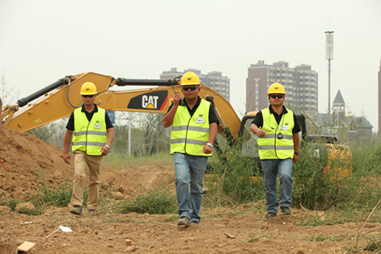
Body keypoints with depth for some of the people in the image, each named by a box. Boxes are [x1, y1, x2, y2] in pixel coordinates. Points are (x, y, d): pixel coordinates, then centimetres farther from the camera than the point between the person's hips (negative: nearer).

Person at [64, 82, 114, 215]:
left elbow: (110, 131, 2)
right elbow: (69, 133, 13)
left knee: (94, 180, 7)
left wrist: (107, 145, -16)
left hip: (96, 153, 1)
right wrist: (65, 152, 12)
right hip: (80, 150, -1)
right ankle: (77, 205, -24)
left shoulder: (102, 114, 5)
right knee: (78, 175, -21)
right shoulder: (76, 114, 6)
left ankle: (92, 208, 17)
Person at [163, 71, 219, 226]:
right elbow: (165, 123, -4)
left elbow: (213, 126, -5)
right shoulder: (176, 106, 8)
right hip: (180, 151, 0)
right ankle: (184, 214, -20)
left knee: (197, 187, 6)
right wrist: (175, 106, -14)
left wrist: (209, 144, -21)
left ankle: (194, 217, 15)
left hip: (200, 154, 0)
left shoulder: (207, 107, 5)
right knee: (181, 180, -21)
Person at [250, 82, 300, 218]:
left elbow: (295, 134, 21)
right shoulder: (263, 114, 2)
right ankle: (271, 209, 19)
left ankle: (285, 205, -12)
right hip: (267, 156, 0)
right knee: (269, 184, 5)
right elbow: (253, 126, -17)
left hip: (286, 156, 0)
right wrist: (258, 131, -41)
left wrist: (296, 152, 26)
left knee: (286, 176, -23)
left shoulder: (290, 115, 10)